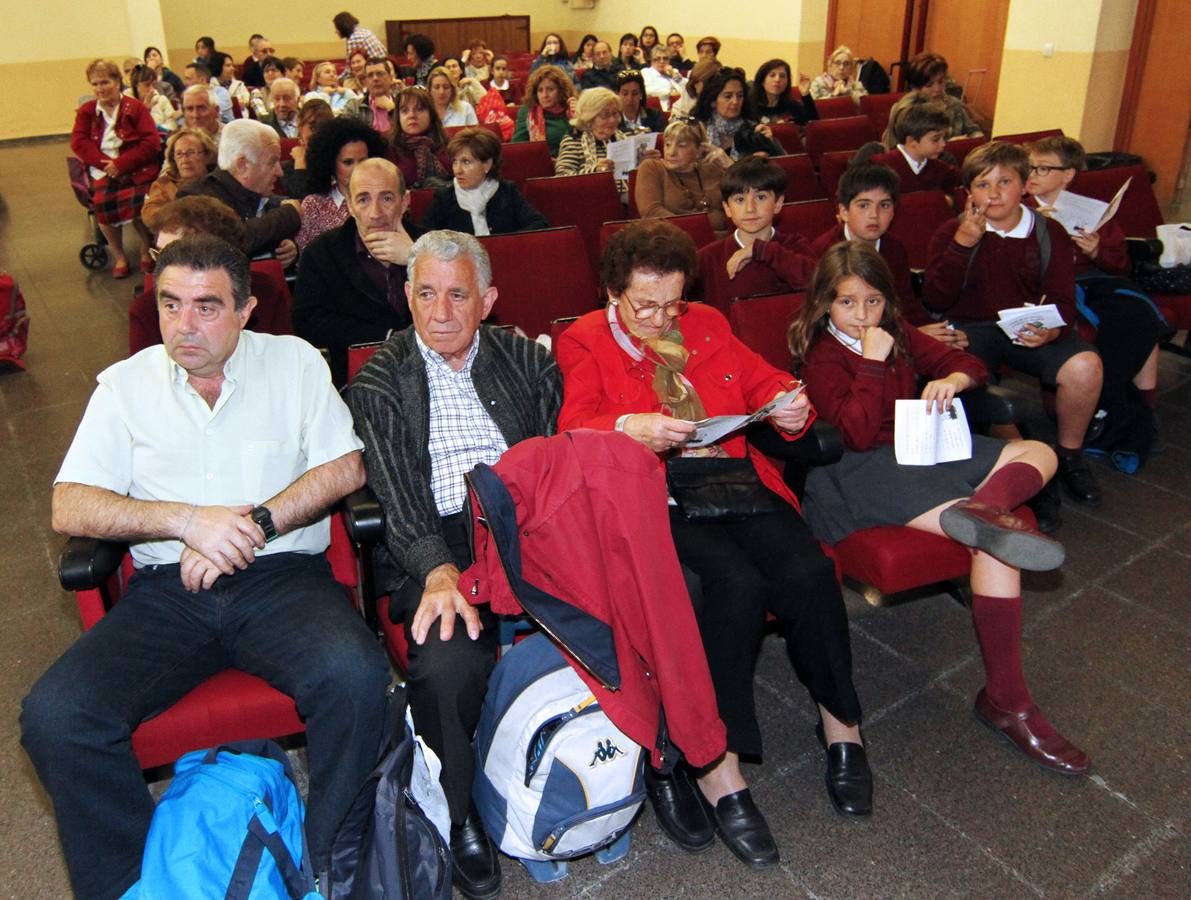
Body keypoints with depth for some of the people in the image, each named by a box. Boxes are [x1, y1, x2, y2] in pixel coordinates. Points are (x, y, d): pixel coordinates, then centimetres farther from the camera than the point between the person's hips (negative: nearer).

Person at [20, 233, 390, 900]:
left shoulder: (294, 361, 9)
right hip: (168, 591, 2)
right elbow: (69, 508, 4)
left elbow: (347, 468, -1)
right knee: (55, 714, -21)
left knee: (355, 674, -31)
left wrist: (252, 526, -12)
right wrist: (188, 519, -11)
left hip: (283, 576, -2)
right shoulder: (127, 383, 12)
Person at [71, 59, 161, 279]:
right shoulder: (86, 111, 15)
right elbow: (78, 143, 4)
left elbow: (152, 142, -6)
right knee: (102, 201, -28)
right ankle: (118, 256, -7)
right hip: (101, 171, 2)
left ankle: (147, 248, -1)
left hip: (135, 169, -2)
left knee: (137, 200, -31)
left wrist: (121, 164, -16)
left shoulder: (135, 108, 5)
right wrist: (106, 163, -14)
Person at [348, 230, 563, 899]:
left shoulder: (527, 361, 16)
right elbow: (399, 504, -4)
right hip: (436, 547, -2)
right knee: (447, 661, -33)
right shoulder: (380, 381, 9)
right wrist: (439, 573, -24)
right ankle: (464, 814, -2)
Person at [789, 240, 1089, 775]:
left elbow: (969, 364, 17)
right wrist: (872, 362, -17)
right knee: (995, 541, -25)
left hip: (921, 447, 9)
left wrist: (951, 380, -6)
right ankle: (1005, 699, -24)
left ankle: (981, 510, -34)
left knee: (1037, 453, -1)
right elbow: (858, 434, -17)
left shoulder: (896, 334, 17)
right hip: (866, 470, -9)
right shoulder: (822, 356, -5)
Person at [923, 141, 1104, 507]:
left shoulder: (1049, 233, 8)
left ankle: (1069, 455, 2)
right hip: (971, 328, -1)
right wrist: (962, 244, -16)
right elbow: (934, 301, -6)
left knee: (1085, 366, -27)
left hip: (1029, 331, 2)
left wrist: (1052, 330, -20)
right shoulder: (952, 232, 4)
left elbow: (1062, 300, 4)